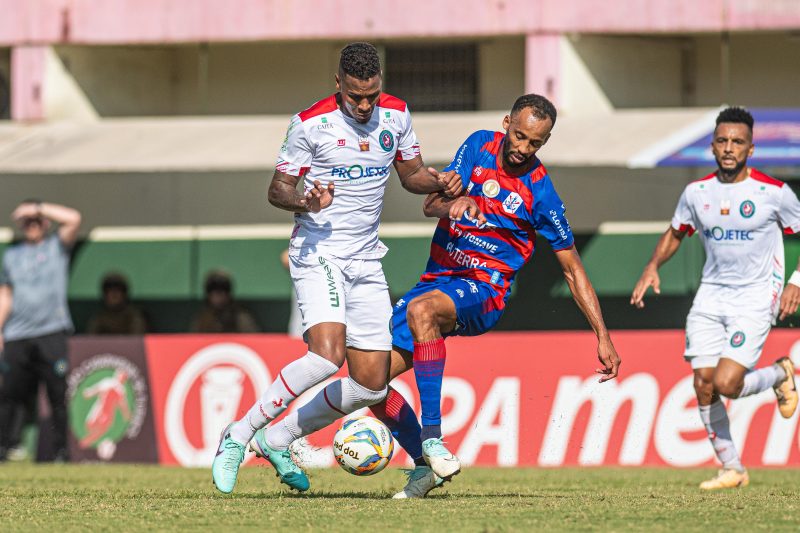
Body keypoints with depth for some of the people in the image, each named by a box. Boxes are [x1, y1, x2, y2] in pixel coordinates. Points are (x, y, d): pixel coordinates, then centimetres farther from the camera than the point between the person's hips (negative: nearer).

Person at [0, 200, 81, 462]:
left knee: (58, 393, -6)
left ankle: (61, 448, -3)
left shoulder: (57, 246, 9)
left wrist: (38, 207, -2)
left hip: (51, 332, -3)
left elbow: (73, 219, -7)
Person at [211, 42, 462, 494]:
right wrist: (304, 202, -26)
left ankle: (277, 440, 18)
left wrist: (440, 182, -5)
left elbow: (412, 174, 17)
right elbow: (278, 188, -4)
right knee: (327, 355, -28)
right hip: (318, 254, -6)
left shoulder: (396, 114, 4)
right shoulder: (311, 124, -11)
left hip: (366, 262, 6)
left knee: (372, 384, 1)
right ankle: (238, 436, -15)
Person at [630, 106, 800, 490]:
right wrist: (653, 266, 3)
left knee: (726, 383, -18)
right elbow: (676, 233, 20)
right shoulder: (696, 192, 3)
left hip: (755, 299, -4)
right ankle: (731, 470, 11)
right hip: (711, 296, 4)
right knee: (703, 383, -4)